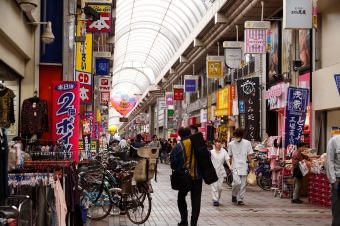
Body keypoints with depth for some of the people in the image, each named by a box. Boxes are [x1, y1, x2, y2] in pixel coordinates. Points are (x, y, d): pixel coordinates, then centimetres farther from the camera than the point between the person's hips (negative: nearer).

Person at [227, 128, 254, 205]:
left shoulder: (247, 143, 6)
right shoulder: (231, 144, 5)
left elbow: (249, 155, 8)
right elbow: (230, 156, 9)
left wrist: (251, 163, -1)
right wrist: (230, 166, 4)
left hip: (244, 166, 2)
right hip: (235, 167, -2)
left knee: (243, 184, 2)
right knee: (237, 182, -16)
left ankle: (240, 199, 11)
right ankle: (234, 194, 10)